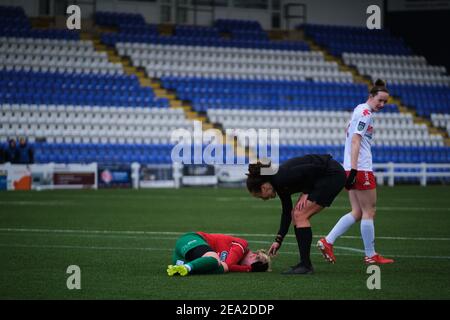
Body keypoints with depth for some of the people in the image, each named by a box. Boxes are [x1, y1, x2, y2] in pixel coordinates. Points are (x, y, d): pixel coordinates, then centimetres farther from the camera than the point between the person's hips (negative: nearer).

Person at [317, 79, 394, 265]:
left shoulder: (360, 111, 19)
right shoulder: (365, 113, -11)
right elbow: (355, 141, -19)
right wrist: (354, 170, -24)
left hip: (354, 169, 10)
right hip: (361, 169, -10)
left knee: (357, 213, 9)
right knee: (369, 211, -2)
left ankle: (327, 242, 0)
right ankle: (371, 255, 4)